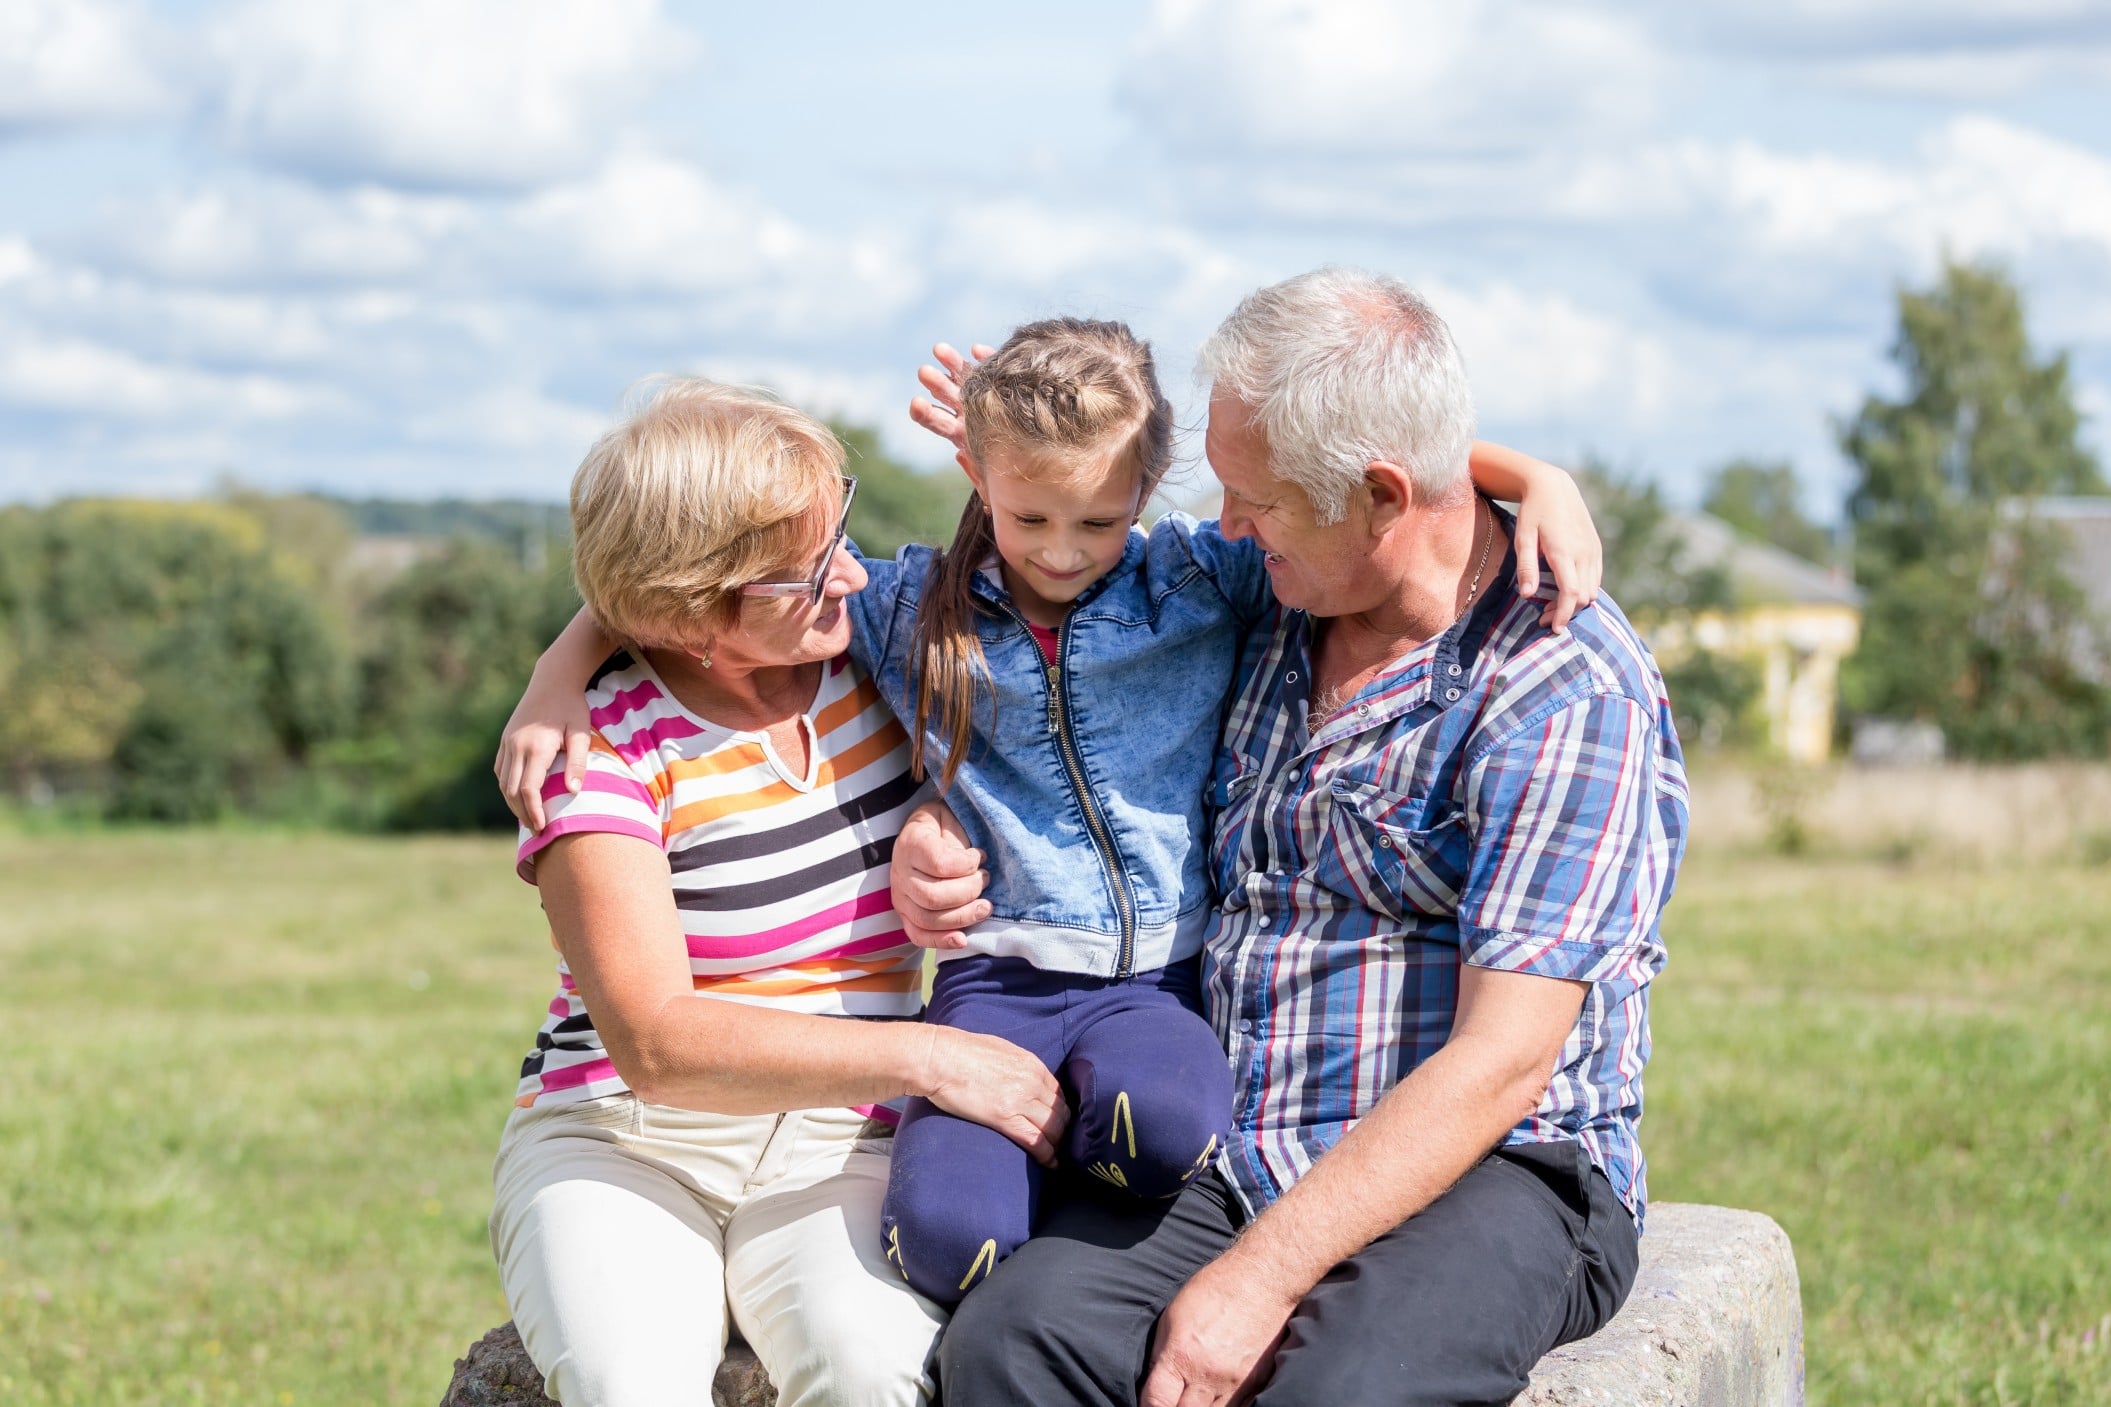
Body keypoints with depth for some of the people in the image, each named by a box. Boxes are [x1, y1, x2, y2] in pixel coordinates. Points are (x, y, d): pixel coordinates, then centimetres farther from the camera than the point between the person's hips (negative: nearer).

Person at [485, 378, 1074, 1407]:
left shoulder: (872, 647, 4)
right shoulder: (602, 750, -11)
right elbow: (653, 1041, -19)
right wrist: (929, 1059, -24)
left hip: (840, 1141, 3)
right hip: (620, 1137, -3)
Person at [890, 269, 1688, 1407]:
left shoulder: (1571, 696, -11)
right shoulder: (1266, 618, 12)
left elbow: (1501, 1062, -18)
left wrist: (1263, 1274, -23)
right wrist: (934, 835, 7)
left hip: (1494, 1178, -5)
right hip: (1226, 1162, 6)